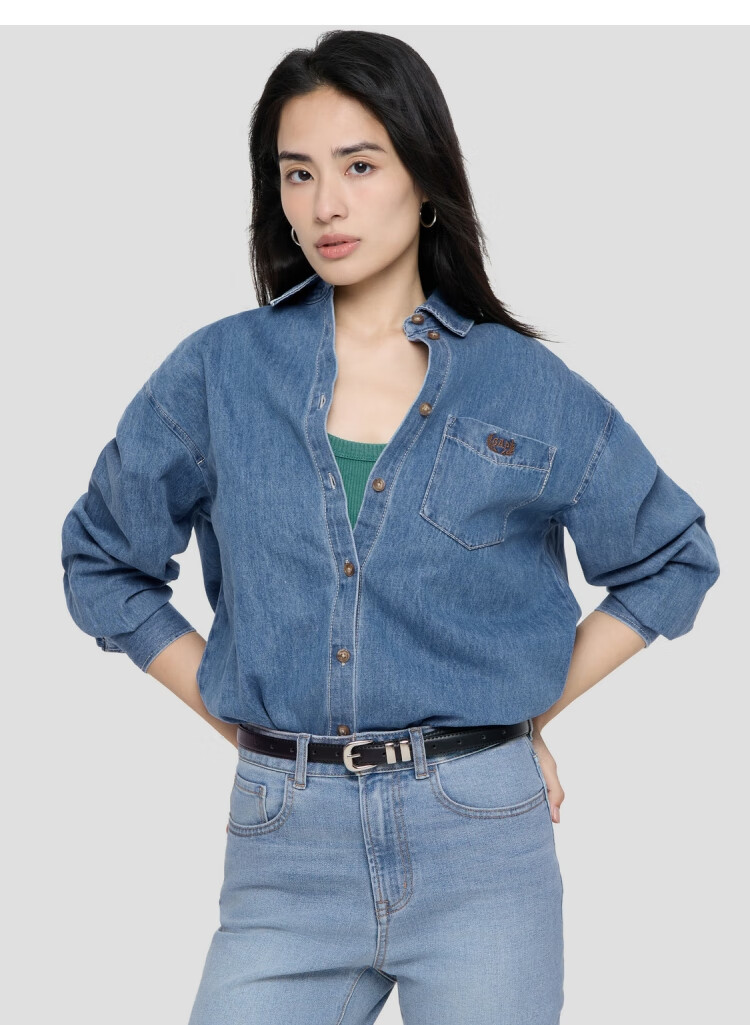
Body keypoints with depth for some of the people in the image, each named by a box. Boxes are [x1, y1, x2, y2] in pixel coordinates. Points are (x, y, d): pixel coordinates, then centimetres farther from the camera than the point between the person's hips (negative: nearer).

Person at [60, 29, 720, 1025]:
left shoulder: (527, 388, 1)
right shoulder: (218, 373, 2)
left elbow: (673, 557, 13)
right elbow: (100, 560, 13)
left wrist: (533, 708, 6)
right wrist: (228, 709, 5)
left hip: (483, 839, 0)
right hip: (286, 840, 1)